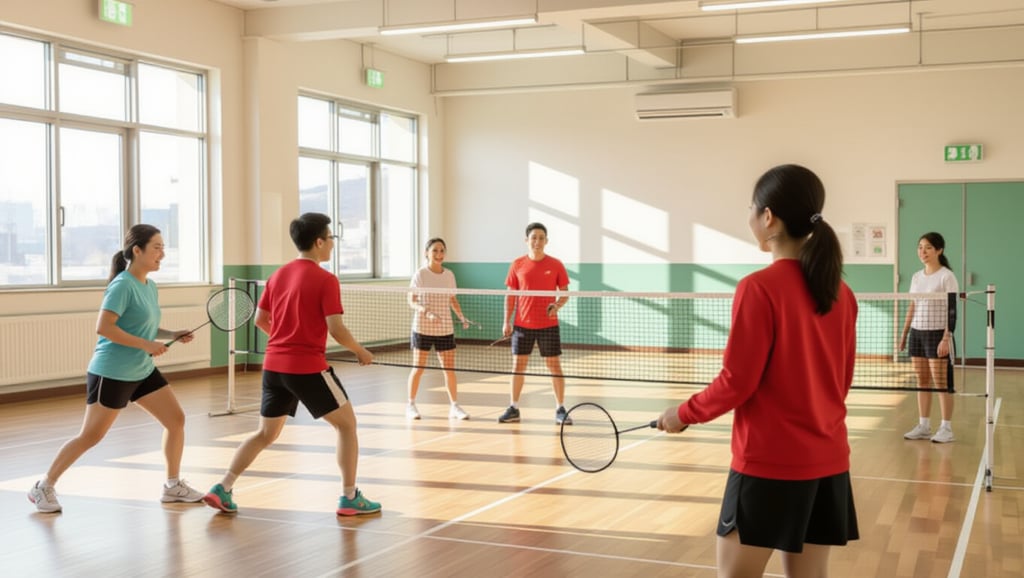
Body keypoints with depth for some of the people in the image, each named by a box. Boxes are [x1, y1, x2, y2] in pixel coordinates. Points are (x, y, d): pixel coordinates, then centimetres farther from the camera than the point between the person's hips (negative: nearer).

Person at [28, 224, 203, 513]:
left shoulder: (150, 286, 8)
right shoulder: (122, 285, -17)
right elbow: (103, 327, -25)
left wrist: (173, 335, 3)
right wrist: (146, 345, -24)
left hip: (143, 371, 8)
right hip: (111, 373, -8)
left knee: (177, 420, 4)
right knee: (90, 436, -1)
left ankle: (173, 486, 16)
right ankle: (44, 487, 15)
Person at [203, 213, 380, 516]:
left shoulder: (278, 275, 9)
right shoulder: (325, 280, -11)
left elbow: (260, 320, 15)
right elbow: (336, 330, -16)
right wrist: (361, 352, 1)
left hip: (273, 365, 7)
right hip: (309, 367, -7)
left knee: (265, 434, 18)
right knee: (346, 424, 8)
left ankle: (222, 489, 11)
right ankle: (350, 498, 9)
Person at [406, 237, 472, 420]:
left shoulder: (449, 275, 6)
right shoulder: (420, 275, -6)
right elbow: (412, 301, -7)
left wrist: (462, 317, -1)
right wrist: (427, 312, -24)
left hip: (445, 329, 3)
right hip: (422, 328, -3)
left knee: (449, 368, 2)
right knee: (418, 368, 3)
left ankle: (454, 407, 11)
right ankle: (411, 405, 17)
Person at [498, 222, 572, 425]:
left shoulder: (555, 265, 0)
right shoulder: (517, 265, 3)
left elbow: (565, 293, 4)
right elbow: (510, 295, 7)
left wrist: (557, 306, -17)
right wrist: (506, 321, 0)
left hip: (548, 324, -1)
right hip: (522, 324, 1)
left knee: (555, 366, 0)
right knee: (518, 365, 4)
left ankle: (560, 410, 8)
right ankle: (514, 409, 14)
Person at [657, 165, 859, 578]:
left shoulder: (759, 288, -14)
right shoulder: (841, 294, 5)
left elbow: (736, 383, -13)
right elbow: (841, 381, 13)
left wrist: (685, 413, 2)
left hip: (768, 462, -7)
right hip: (828, 462, 7)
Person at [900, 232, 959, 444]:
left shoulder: (947, 276, -8)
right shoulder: (916, 277, 11)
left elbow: (952, 310, -12)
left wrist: (946, 338, -19)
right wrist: (904, 333, 12)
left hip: (937, 334, -6)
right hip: (917, 333, 6)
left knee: (941, 382, -3)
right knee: (922, 381, 7)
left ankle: (946, 429, 3)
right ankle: (923, 426, 12)